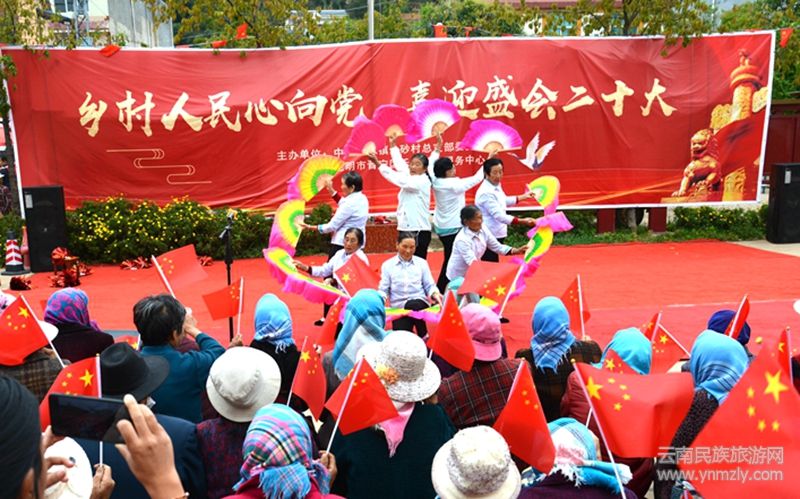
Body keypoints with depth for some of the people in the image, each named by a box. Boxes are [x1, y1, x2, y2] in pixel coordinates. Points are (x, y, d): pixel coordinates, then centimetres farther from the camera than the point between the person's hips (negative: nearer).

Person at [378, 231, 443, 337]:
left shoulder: (422, 263, 12)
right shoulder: (388, 265, 8)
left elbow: (429, 285, 11)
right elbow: (383, 289, 5)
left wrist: (434, 294, -12)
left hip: (420, 303, 0)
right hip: (399, 307, 0)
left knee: (413, 305, -37)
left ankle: (424, 337, -14)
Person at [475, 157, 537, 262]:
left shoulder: (496, 186, 6)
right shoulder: (486, 192, -24)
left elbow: (504, 201, 26)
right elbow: (499, 215, -29)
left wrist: (524, 196, 31)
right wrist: (523, 221, -33)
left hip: (497, 234, 10)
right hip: (489, 236, -10)